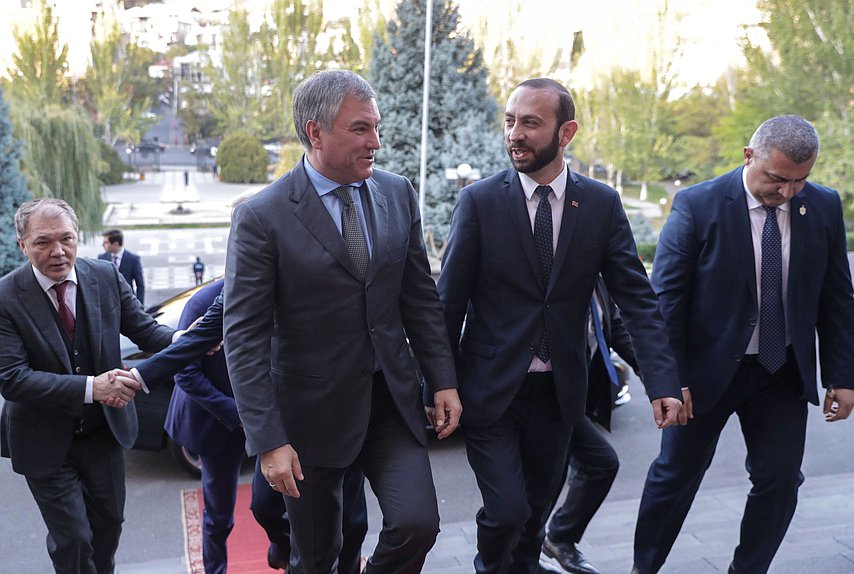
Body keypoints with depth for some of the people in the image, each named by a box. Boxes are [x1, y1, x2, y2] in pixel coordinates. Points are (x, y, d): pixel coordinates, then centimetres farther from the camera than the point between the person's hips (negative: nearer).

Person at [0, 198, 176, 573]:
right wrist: (90, 388, -34)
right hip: (45, 442, -3)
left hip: (104, 430, 4)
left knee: (108, 523, 20)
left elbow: (144, 329, -6)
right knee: (72, 540, 5)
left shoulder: (106, 277, -7)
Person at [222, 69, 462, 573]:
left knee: (418, 524, -8)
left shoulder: (399, 195, 1)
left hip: (392, 400, 3)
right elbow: (244, 338, -14)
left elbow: (421, 297, 7)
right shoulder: (262, 218, -14)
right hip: (312, 412, -3)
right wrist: (269, 441, -17)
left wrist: (444, 380, 3)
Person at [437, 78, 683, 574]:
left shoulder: (602, 204, -2)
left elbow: (637, 297, -4)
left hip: (558, 392, 3)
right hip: (490, 389, -2)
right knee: (506, 512, -7)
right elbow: (450, 303, -5)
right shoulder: (480, 201, -8)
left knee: (536, 513, 16)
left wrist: (664, 382, -15)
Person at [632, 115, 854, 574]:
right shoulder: (697, 205, -15)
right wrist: (669, 379, -18)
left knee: (780, 481, 8)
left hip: (785, 373, 4)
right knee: (675, 476, 10)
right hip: (708, 369, -3)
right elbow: (666, 298, -14)